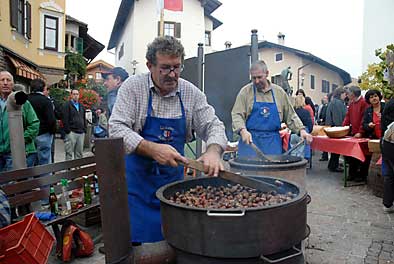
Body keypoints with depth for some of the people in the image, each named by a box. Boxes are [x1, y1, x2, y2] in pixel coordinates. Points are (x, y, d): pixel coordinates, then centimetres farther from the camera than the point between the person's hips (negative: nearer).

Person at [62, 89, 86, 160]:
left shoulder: (81, 106, 19)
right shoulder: (67, 105, -2)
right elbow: (64, 119, -9)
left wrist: (84, 129, 12)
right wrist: (67, 130, -15)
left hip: (81, 132, 6)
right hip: (71, 132, -6)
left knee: (79, 153, 10)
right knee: (69, 152, -3)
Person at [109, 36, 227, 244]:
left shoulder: (191, 93, 0)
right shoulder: (133, 87, -8)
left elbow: (213, 125, 1)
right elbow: (117, 128, -15)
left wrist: (213, 151, -21)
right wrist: (152, 149, -28)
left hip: (174, 179, 3)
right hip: (137, 180, -2)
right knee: (137, 243, 2)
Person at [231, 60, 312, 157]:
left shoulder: (279, 92, 9)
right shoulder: (245, 91, 1)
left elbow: (290, 115, 14)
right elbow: (237, 114, -6)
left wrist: (301, 130, 0)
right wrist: (243, 131, -23)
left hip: (272, 142, 3)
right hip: (250, 140, -2)